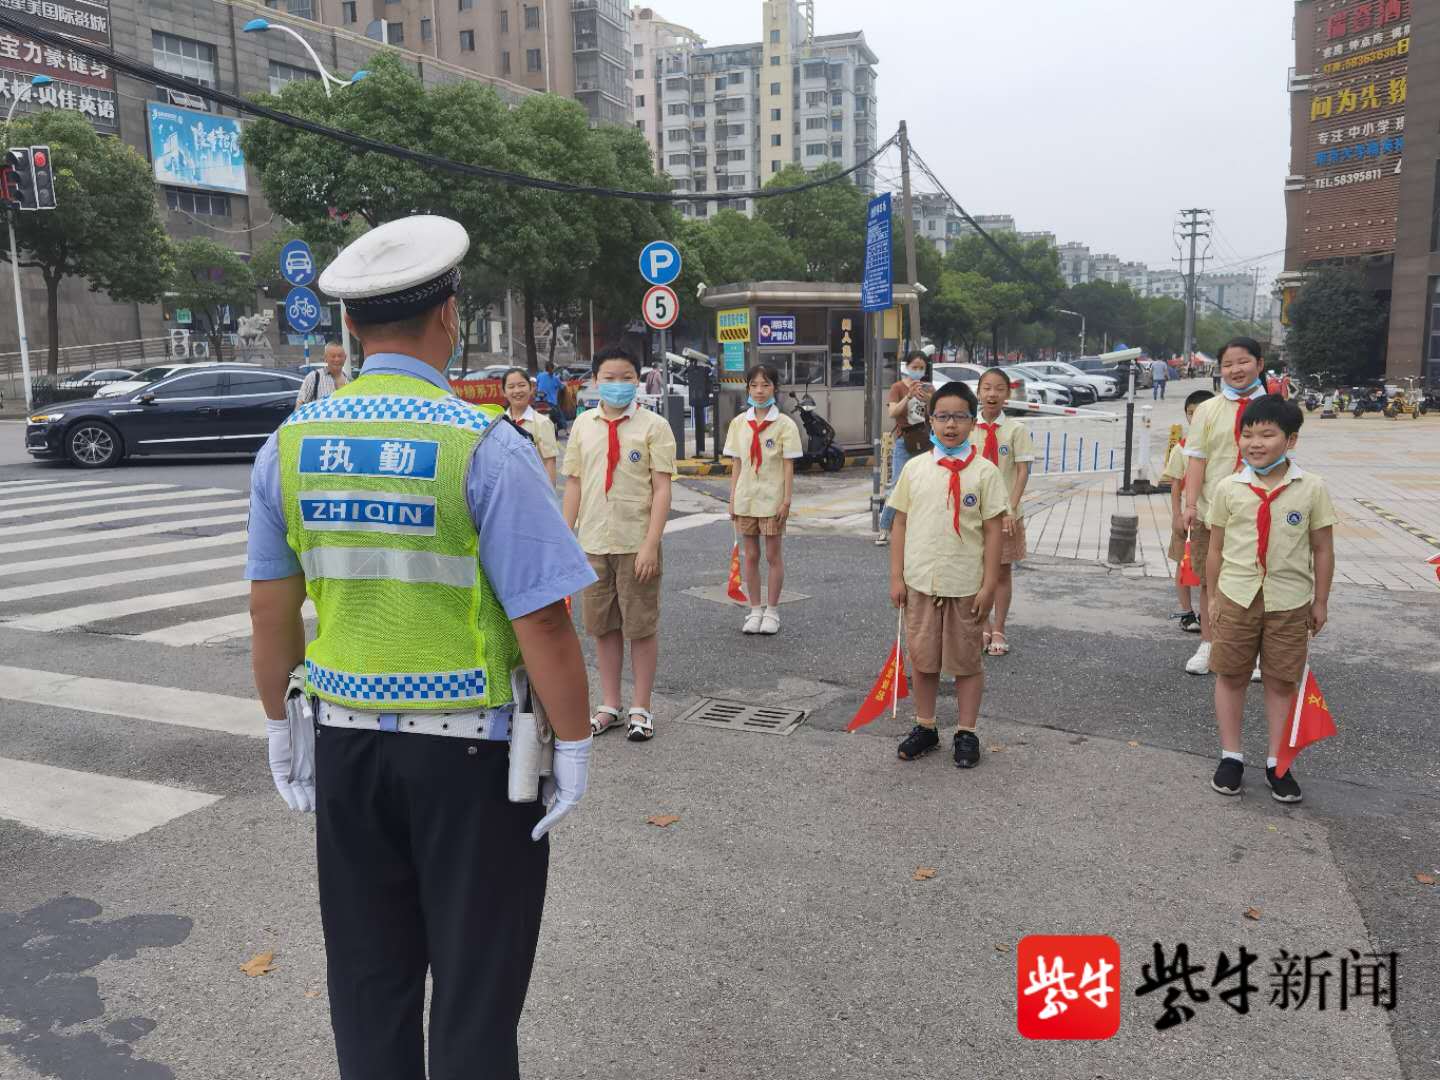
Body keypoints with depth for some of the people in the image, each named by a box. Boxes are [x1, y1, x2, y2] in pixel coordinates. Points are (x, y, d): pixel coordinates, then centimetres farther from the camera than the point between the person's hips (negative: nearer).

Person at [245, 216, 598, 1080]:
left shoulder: (291, 443, -1)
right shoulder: (483, 445, -16)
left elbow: (271, 610, 5)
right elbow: (541, 620, -18)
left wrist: (282, 722, 17)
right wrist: (575, 743, -7)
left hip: (345, 741, 5)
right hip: (469, 748, -5)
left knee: (368, 974, 21)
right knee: (475, 978, 13)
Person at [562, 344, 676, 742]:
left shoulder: (653, 425, -4)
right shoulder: (583, 425, 7)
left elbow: (662, 489, -8)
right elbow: (574, 484, 10)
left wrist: (650, 544, -15)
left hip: (635, 544, -3)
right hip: (593, 544, 4)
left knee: (641, 627, 5)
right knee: (602, 626, 12)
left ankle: (641, 709, 18)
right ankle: (610, 705, 25)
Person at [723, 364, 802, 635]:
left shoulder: (784, 424, -5)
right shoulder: (739, 423, 5)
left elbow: (788, 465, -6)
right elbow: (737, 464, 8)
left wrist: (786, 500, -11)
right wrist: (733, 498, 5)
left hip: (772, 500, -3)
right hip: (746, 499, 4)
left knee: (774, 555, 4)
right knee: (750, 556, 9)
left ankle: (772, 612, 15)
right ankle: (755, 610, 19)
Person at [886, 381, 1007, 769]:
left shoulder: (984, 472, -5)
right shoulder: (915, 468, 2)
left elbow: (993, 531, -4)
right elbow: (900, 523, 5)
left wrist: (989, 585, -7)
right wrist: (897, 577, 2)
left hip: (966, 585, -2)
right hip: (920, 581, 2)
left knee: (966, 661, 9)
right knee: (922, 658, 12)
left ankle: (966, 733, 22)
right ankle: (925, 727, 27)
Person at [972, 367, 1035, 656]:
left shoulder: (1016, 429, -6)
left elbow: (1023, 471, -7)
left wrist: (1011, 508, -14)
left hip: (1004, 512, -2)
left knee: (1002, 570, 8)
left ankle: (998, 630, 19)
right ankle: (983, 626, 25)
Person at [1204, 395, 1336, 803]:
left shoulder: (1311, 488, -5)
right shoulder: (1229, 488, -3)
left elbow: (1322, 549, 1)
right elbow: (1216, 547, 4)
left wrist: (1320, 602, 3)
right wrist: (1213, 596, 6)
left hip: (1289, 601, -1)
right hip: (1237, 597, 1)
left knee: (1281, 681, 8)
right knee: (1231, 676, 8)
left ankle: (1276, 762, 20)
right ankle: (1230, 756, 21)